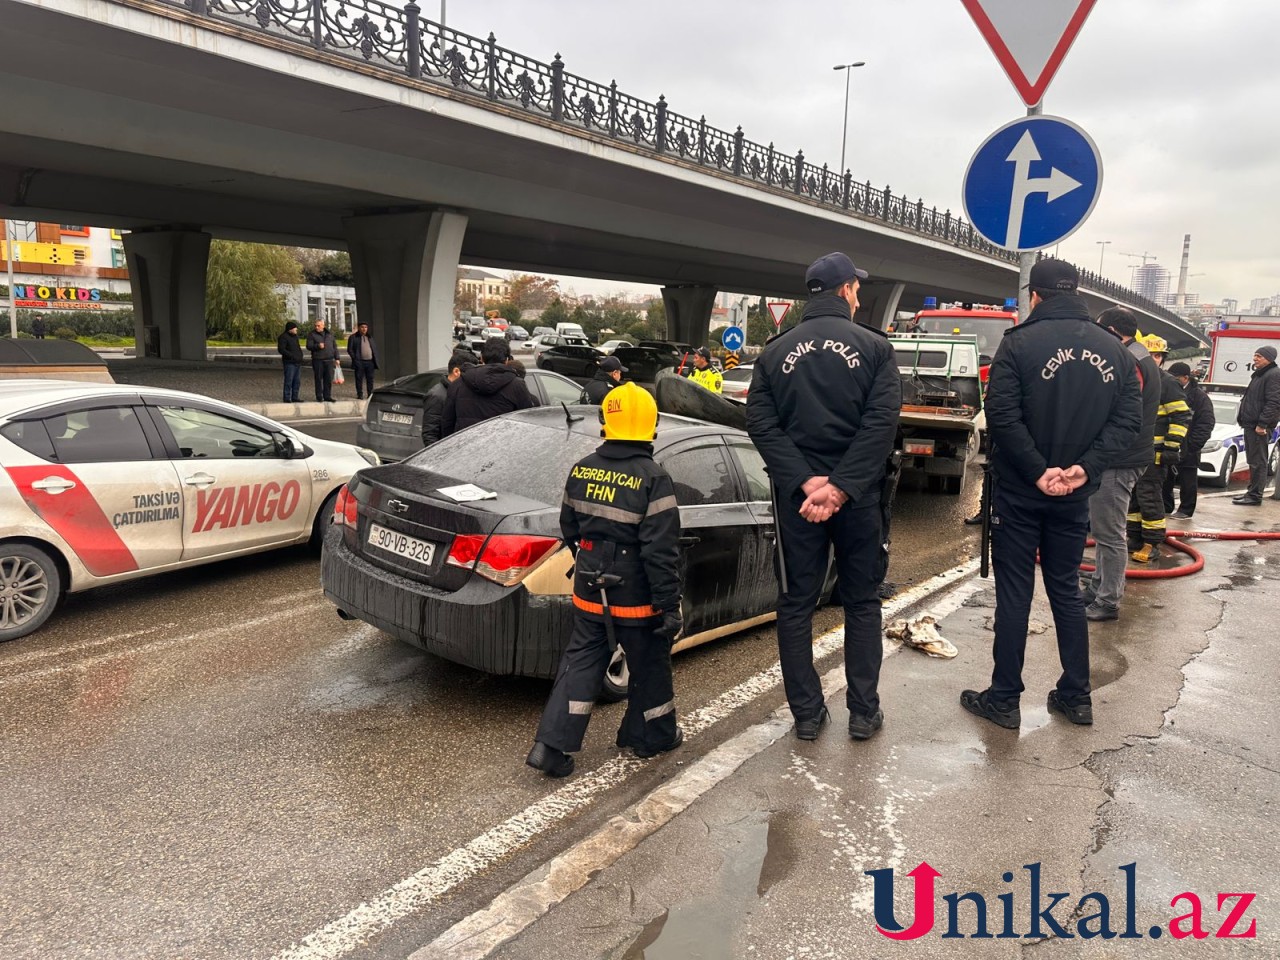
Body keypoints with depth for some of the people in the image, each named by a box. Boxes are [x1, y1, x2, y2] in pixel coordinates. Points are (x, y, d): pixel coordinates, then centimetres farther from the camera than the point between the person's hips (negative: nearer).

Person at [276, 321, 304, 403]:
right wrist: (292, 356, -22)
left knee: (297, 382, 8)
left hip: (298, 363, 8)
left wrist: (300, 355, 11)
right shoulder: (283, 337, -9)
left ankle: (294, 398, 14)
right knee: (289, 381, -7)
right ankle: (287, 399, -3)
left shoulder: (295, 336, 17)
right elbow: (281, 350, -17)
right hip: (289, 363, -8)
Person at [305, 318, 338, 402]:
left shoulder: (330, 333, 13)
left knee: (329, 379, 2)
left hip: (329, 360, 3)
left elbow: (335, 346, 16)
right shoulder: (312, 334, 2)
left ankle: (327, 396, 9)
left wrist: (336, 358, 11)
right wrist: (317, 346, -25)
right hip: (318, 360, -3)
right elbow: (309, 346, -6)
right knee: (319, 379, 0)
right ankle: (319, 396, 6)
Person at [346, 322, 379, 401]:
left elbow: (375, 348, 21)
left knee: (370, 379, 5)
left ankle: (370, 394, 11)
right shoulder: (353, 337, 4)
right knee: (359, 379, -1)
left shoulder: (370, 338, 18)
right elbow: (350, 350, 0)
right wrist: (355, 358, -8)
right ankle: (360, 395, 4)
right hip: (359, 362, -4)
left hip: (370, 362, 4)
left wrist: (375, 358, 8)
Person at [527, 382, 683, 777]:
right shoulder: (653, 480, -18)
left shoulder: (581, 470, -1)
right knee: (649, 667, 16)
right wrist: (669, 606, -13)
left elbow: (569, 529, 11)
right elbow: (661, 551, -19)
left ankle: (551, 745, 10)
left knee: (580, 664, 14)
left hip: (589, 593, 5)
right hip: (636, 598, -4)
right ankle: (652, 736, 34)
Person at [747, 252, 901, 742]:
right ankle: (863, 712, 17)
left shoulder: (775, 352, 5)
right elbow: (882, 421, -14)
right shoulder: (874, 347, -2)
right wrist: (840, 487, -18)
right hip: (858, 496, -1)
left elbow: (761, 423, -7)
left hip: (795, 493, 1)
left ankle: (806, 713, 16)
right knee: (861, 602, 13)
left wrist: (806, 481, -13)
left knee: (796, 604, 10)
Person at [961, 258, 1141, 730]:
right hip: (1074, 494, 5)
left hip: (1019, 491, -4)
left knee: (1014, 592, 3)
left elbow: (1002, 414, -19)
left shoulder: (1020, 341, -10)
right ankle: (1077, 696, 23)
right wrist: (1085, 468, -10)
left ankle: (1004, 699, 10)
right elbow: (1128, 418, -1)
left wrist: (1038, 471, -15)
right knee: (1066, 589, 16)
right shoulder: (1113, 348, 6)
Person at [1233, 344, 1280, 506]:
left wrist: (1262, 424, -23)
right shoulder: (1259, 375, 20)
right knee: (1253, 461, 14)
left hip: (1259, 427, -10)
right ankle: (1252, 492, 21)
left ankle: (1255, 496, -5)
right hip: (1251, 424, 10)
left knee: (1258, 462, -7)